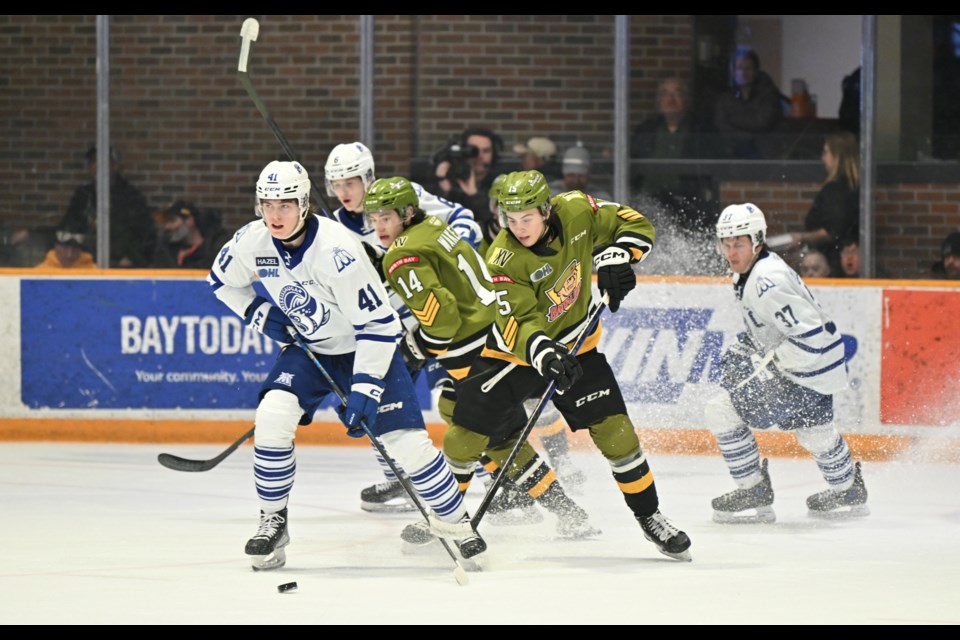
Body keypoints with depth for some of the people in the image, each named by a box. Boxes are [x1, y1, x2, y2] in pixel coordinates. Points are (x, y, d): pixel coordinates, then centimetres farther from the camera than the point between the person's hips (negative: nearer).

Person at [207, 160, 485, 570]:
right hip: (308, 348, 4)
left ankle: (460, 524, 7)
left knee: (406, 441, -11)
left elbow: (378, 323, -27)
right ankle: (273, 521, -3)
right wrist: (259, 313, -7)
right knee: (272, 415, -19)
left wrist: (365, 388, -30)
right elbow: (222, 281, 8)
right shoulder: (252, 242, -15)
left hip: (366, 347, -4)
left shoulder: (337, 250, -32)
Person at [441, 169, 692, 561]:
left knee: (612, 427, -5)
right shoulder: (504, 260, -26)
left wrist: (616, 258, -24)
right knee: (468, 433, -7)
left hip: (575, 342, 2)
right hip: (515, 350, -2)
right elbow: (520, 323, -29)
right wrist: (544, 354, -47)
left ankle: (649, 516, 10)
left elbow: (636, 225, -6)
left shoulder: (576, 212, -17)